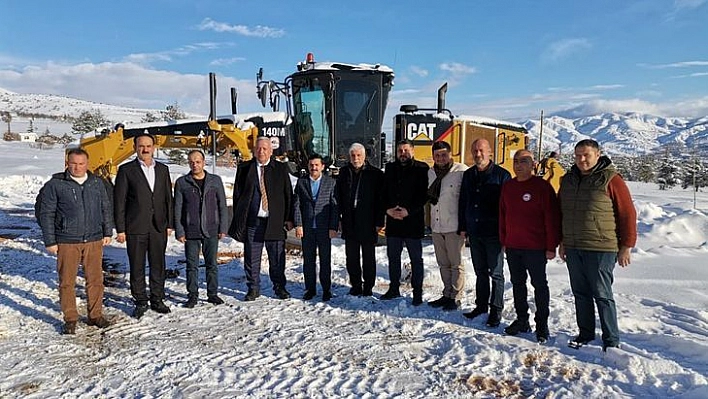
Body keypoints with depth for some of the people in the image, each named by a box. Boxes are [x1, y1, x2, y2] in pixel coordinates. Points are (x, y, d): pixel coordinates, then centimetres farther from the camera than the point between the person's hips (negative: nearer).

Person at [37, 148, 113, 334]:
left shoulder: (97, 183, 7)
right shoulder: (55, 185, -3)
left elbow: (106, 208, 15)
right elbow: (46, 214, -1)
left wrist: (107, 232, 11)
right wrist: (50, 241, -3)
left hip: (94, 240, 3)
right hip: (67, 242, -2)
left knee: (95, 280, 8)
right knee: (67, 282, 4)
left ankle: (95, 315, 21)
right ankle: (70, 319, 18)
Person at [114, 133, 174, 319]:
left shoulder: (163, 169, 9)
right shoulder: (126, 170, -1)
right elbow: (119, 201, -3)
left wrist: (169, 224, 7)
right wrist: (120, 229, -6)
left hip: (159, 227, 3)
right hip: (136, 227, -3)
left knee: (158, 265, 10)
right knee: (137, 266, 6)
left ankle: (157, 299, 23)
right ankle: (140, 301, 19)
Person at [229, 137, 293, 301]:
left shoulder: (280, 169, 5)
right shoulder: (245, 169, 6)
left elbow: (288, 194, 6)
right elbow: (237, 194, 8)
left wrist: (289, 218, 0)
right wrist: (238, 219, 2)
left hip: (275, 221, 0)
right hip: (252, 221, 1)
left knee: (277, 257, 6)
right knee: (251, 257, 6)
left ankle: (279, 287, 21)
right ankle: (253, 288, 21)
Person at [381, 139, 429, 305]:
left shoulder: (421, 169, -5)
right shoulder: (390, 169, 10)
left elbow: (424, 195, -9)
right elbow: (384, 192, 9)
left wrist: (409, 211, -16)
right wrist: (388, 209, -7)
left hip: (413, 221, -5)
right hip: (393, 220, 5)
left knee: (416, 258, 4)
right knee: (393, 256, 14)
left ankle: (417, 292, 14)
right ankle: (394, 288, 28)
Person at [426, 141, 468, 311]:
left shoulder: (461, 171, -10)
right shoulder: (430, 173, 11)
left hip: (454, 226, -7)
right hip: (436, 226, 7)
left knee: (456, 264, 3)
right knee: (443, 264, 15)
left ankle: (455, 297, 13)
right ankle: (447, 294, 27)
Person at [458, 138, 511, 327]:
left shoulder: (501, 175, -6)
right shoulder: (468, 175, 11)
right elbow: (463, 203, 15)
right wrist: (463, 227, 10)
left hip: (493, 233, -5)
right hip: (474, 232, 5)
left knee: (496, 273, 4)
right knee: (480, 272, 15)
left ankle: (496, 310, 14)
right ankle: (481, 305, 27)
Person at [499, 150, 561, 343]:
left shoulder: (542, 186, -9)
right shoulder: (507, 186, 9)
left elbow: (552, 218, -11)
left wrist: (551, 246, -12)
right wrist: (503, 241, 13)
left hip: (535, 248, -6)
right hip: (512, 247, 6)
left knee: (539, 285, 5)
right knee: (517, 284, 14)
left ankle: (542, 324, 15)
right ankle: (522, 320, 27)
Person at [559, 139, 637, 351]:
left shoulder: (610, 179, -8)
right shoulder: (568, 180, 11)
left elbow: (628, 214, -8)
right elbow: (561, 213, 20)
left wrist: (626, 247, -8)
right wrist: (562, 242, 19)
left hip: (601, 250, -6)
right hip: (573, 248, 6)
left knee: (602, 295, 0)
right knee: (581, 294, 13)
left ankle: (611, 340, 12)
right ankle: (585, 333, 26)